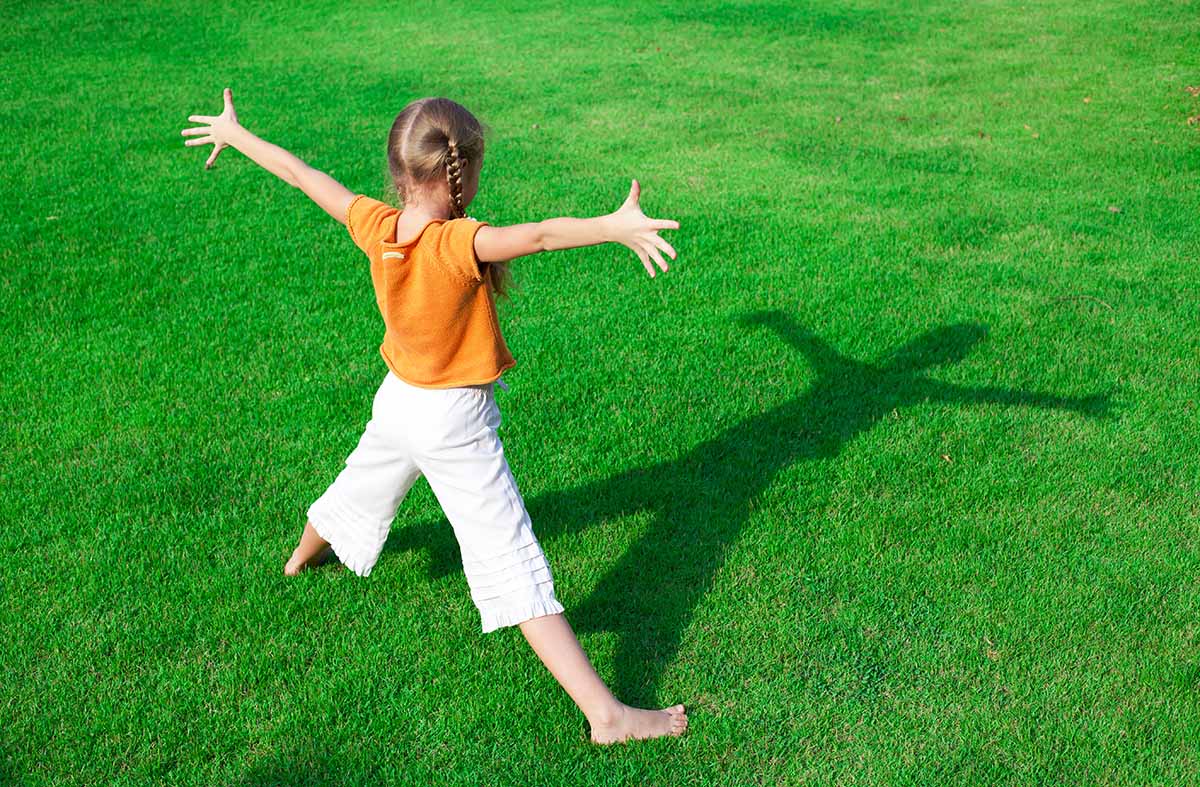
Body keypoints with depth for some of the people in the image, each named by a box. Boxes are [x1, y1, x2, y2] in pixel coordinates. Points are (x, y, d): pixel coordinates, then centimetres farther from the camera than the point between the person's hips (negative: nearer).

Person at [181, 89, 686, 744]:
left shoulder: (375, 225, -11)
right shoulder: (459, 244, -30)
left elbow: (302, 175, 3)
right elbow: (537, 236, -47)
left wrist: (235, 135, 16)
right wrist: (615, 226, -61)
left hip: (397, 401, 7)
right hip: (456, 425, -7)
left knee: (361, 488, 36)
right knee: (513, 565, -9)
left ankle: (304, 554, 68)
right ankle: (606, 714, -7)